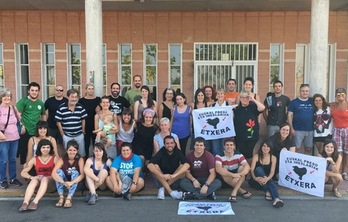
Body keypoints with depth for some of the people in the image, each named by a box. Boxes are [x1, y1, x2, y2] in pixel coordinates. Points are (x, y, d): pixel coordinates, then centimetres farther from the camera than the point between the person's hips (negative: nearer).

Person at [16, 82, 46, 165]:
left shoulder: (41, 103, 10)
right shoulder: (23, 101, -6)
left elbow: (43, 115, 24)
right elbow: (17, 115, -12)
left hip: (37, 132, 5)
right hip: (25, 132, -5)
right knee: (24, 152, 3)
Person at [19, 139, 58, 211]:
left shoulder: (55, 158, -1)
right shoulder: (35, 159, 5)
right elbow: (23, 172, 0)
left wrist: (48, 177, -27)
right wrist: (31, 177, -20)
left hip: (51, 181, -2)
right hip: (39, 181, 2)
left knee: (45, 179, -33)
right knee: (34, 180, -30)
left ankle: (35, 202, -47)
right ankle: (25, 203, -45)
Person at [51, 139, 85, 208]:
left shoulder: (80, 159, -13)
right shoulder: (62, 159, -12)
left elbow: (82, 174, -25)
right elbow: (53, 173, -26)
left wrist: (71, 182, -42)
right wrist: (63, 182, -42)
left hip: (76, 183, -1)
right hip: (64, 184, 1)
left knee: (75, 172, -28)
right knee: (59, 171, -24)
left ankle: (69, 198, -35)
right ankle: (61, 197, -28)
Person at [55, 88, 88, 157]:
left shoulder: (80, 107, -2)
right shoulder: (61, 108, -9)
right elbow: (58, 122, -3)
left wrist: (83, 132, 6)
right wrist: (62, 134, -1)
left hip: (79, 135, 2)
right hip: (67, 136, -2)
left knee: (81, 154, 12)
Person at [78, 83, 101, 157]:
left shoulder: (98, 99, 2)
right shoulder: (81, 100, 0)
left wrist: (98, 110, -14)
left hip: (95, 125, 0)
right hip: (85, 125, 0)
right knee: (86, 143, 10)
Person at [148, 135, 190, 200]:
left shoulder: (178, 152, -10)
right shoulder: (161, 152, -11)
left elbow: (187, 165, -28)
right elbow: (149, 165, -26)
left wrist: (173, 175, -39)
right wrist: (163, 175, -38)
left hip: (175, 179, 0)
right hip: (161, 179, 0)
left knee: (183, 167, -25)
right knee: (155, 166, -26)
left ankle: (162, 188, -21)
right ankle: (171, 192, -32)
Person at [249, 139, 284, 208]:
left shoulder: (273, 158, 2)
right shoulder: (256, 156, -2)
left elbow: (272, 172, -9)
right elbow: (252, 169, -12)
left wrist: (267, 178, -32)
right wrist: (255, 178, -34)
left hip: (267, 181, 1)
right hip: (256, 182, 0)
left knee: (271, 183, -34)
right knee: (258, 169, -29)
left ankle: (276, 199, -61)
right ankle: (267, 191, -38)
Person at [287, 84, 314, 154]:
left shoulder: (312, 101, 7)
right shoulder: (294, 102, 0)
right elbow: (289, 115, -2)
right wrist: (291, 128, -9)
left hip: (310, 130, 3)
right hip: (298, 130, -3)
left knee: (308, 148, 11)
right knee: (297, 148, -1)